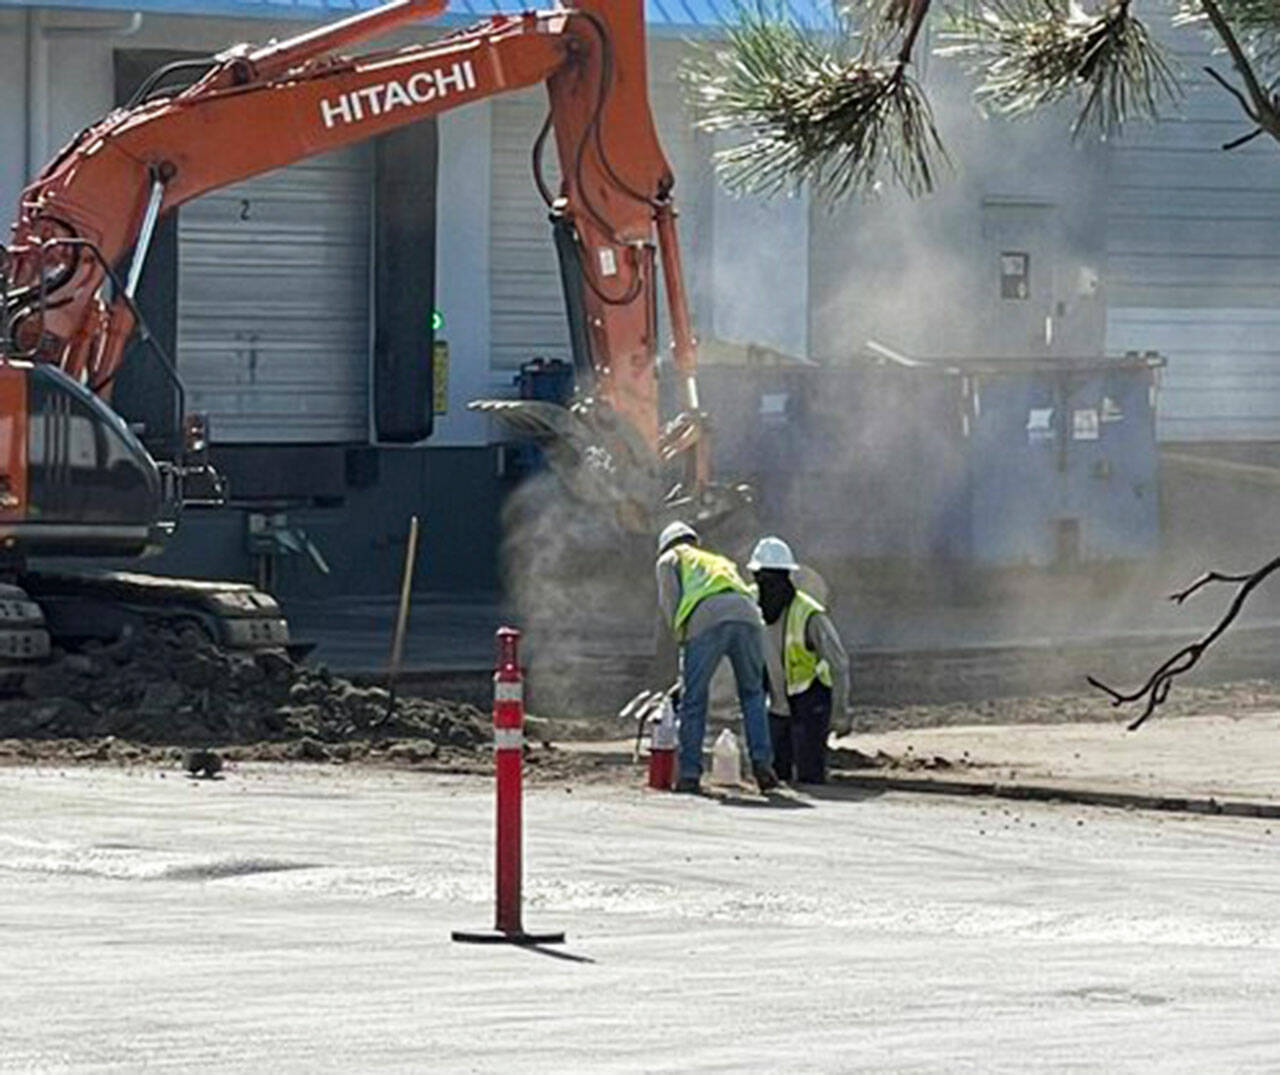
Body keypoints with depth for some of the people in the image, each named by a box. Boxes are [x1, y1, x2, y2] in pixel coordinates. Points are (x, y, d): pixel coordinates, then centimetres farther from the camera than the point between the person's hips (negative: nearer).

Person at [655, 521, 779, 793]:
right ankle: (762, 763, 5)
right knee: (752, 694, 17)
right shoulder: (722, 561, 42)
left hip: (705, 620, -4)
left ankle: (690, 773, 2)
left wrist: (682, 637, 18)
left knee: (694, 700, 4)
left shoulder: (670, 559, 29)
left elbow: (669, 597, 11)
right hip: (747, 616, 4)